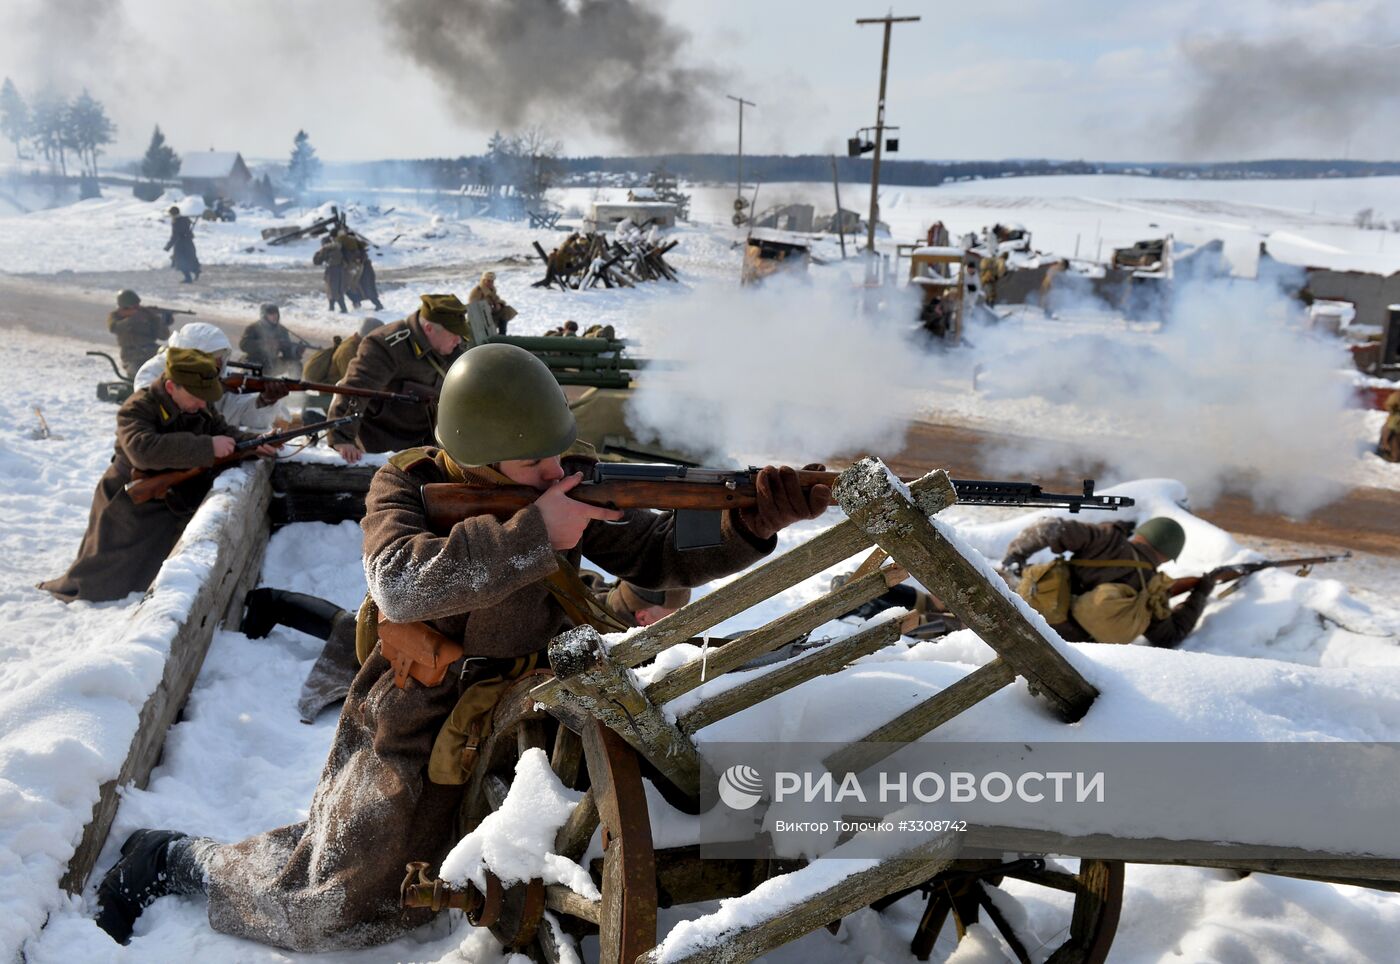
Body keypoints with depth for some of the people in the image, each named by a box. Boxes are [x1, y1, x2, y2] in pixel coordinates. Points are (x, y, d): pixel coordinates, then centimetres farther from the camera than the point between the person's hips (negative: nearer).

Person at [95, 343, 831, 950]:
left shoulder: (563, 488, -6)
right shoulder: (405, 487, -16)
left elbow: (658, 554, -9)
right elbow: (403, 583, -35)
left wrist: (750, 523, -26)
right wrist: (533, 534, -38)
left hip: (513, 719, 5)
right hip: (415, 727, -4)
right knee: (331, 911, 3)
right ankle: (173, 858, 28)